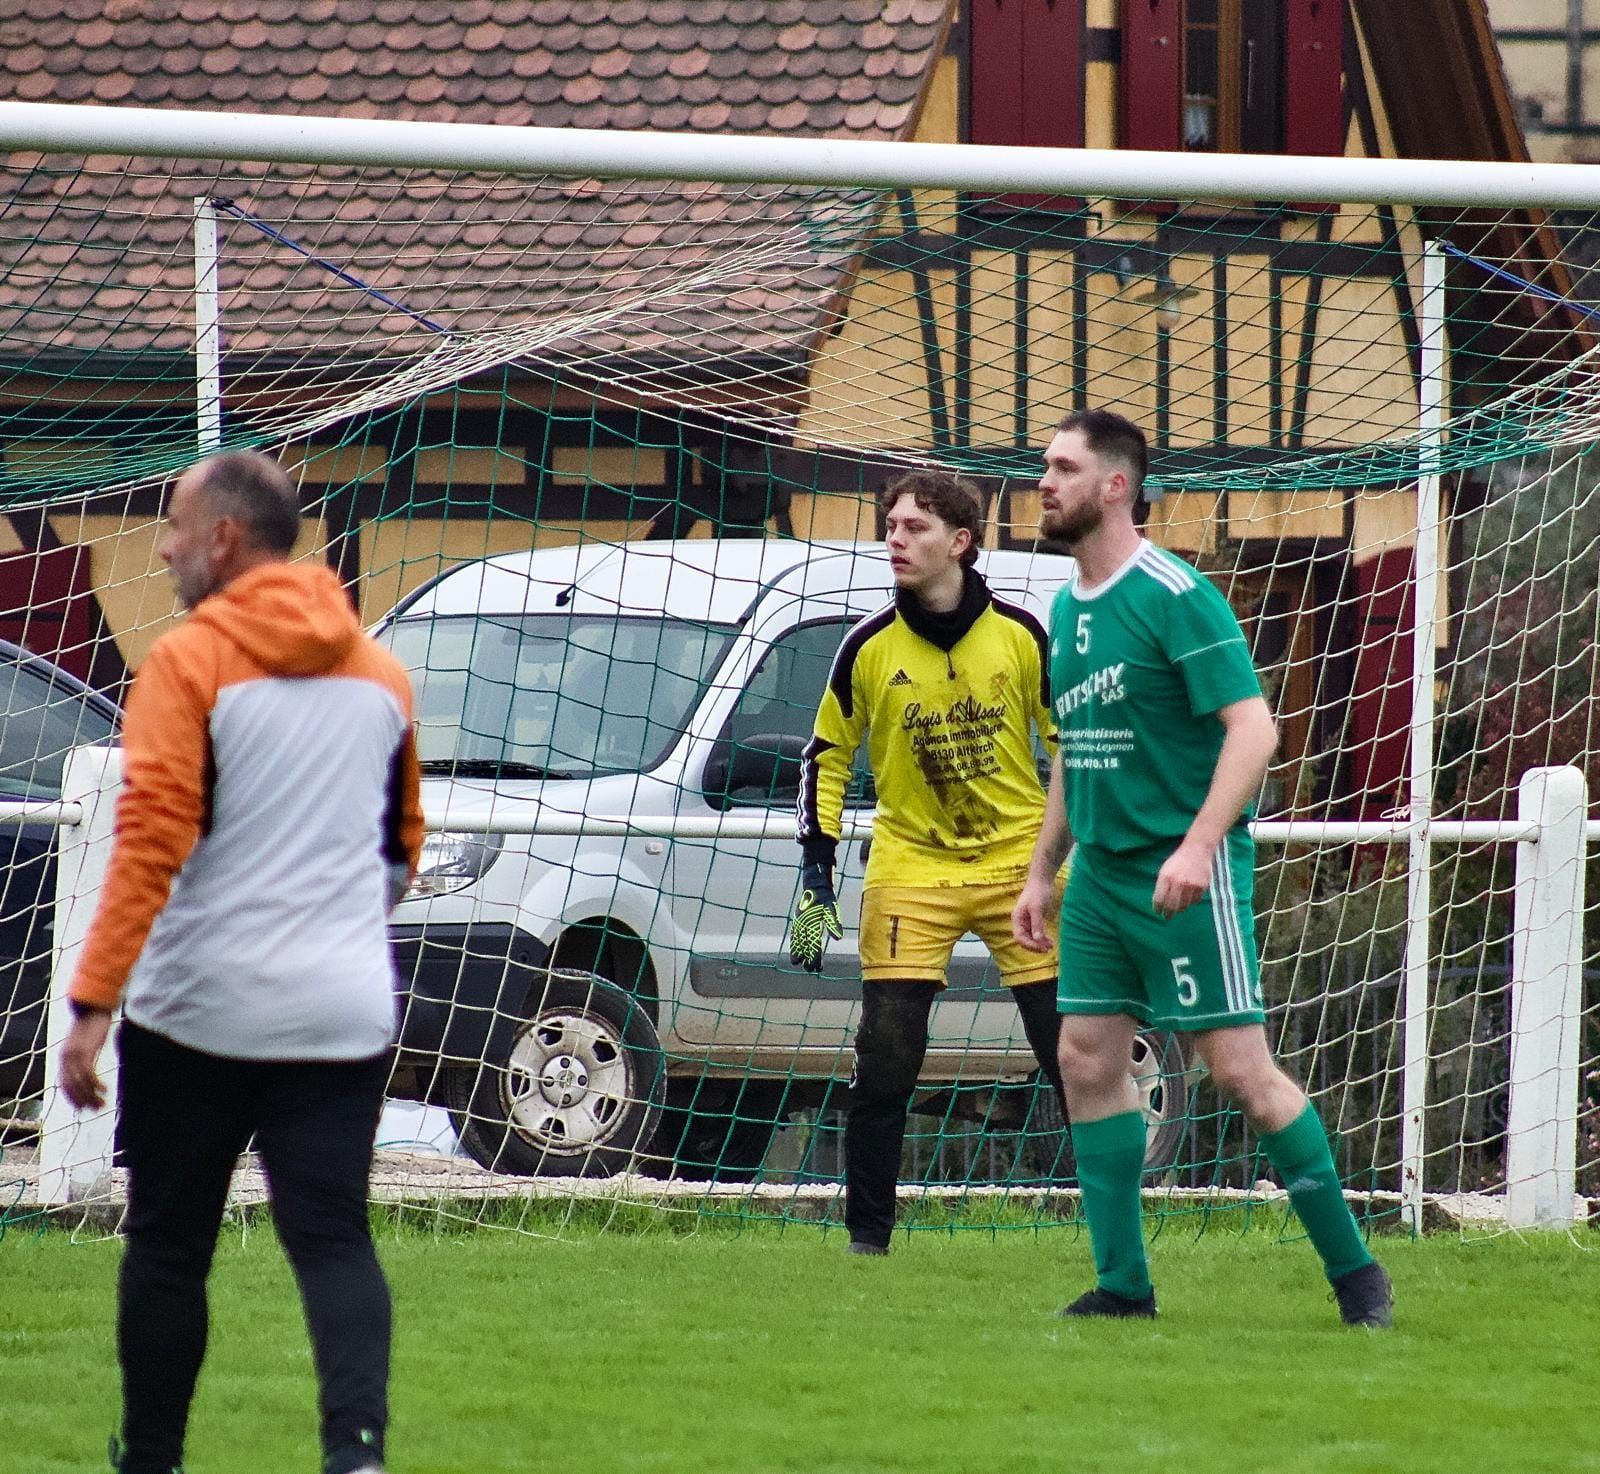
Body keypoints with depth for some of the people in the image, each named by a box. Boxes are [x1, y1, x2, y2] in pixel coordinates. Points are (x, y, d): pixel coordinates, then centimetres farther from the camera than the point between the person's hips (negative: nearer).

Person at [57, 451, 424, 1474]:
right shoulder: (380, 671, 10)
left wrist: (93, 1003, -17)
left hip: (198, 1006, -4)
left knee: (168, 1243, 10)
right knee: (335, 1239, 0)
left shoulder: (190, 662, -8)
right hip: (344, 1013, 4)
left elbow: (151, 841, -17)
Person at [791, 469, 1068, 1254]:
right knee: (883, 1066, -8)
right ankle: (866, 1236, 2)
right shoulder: (870, 648, -3)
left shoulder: (1021, 636, -4)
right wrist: (815, 878, -1)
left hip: (1020, 863, 0)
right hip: (910, 870, 0)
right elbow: (826, 757, 6)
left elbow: (1070, 743, 7)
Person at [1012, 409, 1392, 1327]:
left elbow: (1253, 726, -19)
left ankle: (1354, 1271, 2)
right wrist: (1042, 872, 22)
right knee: (1087, 1060, 3)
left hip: (1186, 877, -8)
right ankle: (1123, 1284, 9)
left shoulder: (1175, 596, -13)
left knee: (1241, 1069, -7)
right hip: (1102, 874, 8)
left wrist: (1198, 845, -28)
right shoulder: (1068, 610, 12)